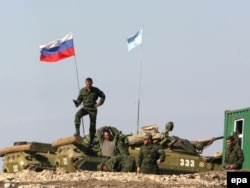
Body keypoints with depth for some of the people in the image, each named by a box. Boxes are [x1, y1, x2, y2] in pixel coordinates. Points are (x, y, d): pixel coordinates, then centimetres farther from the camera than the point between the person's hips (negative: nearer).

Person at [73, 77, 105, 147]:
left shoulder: (96, 90, -4)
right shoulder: (82, 91, -4)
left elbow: (103, 96, 9)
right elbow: (79, 99, 3)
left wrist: (99, 103, -5)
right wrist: (77, 103, -20)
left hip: (93, 109, 0)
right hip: (85, 108, 0)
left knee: (92, 125, 1)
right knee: (77, 115, -31)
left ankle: (91, 141, 13)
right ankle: (77, 131, -34)